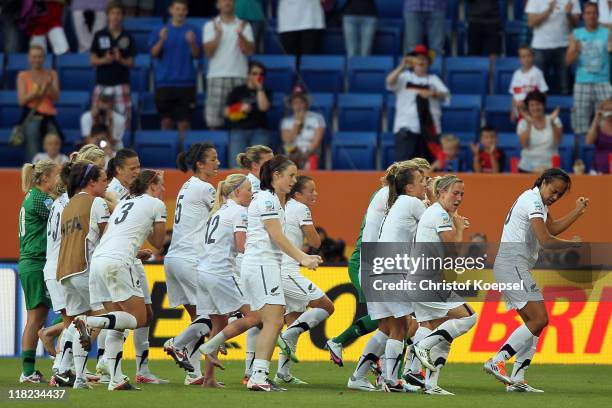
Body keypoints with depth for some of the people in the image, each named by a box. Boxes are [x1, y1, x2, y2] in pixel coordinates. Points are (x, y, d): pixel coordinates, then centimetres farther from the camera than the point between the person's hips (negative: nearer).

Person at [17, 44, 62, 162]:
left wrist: (49, 86, -14)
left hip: (49, 117, 3)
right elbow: (22, 100, -1)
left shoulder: (52, 75, 11)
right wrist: (36, 91, -14)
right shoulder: (23, 76, 6)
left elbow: (56, 98, 4)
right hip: (32, 118, -3)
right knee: (33, 155, -12)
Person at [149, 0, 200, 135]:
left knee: (184, 121, -5)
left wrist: (192, 42, -22)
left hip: (185, 82, -1)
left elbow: (196, 55, -3)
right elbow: (154, 53, 1)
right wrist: (161, 40, -17)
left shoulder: (193, 31, 5)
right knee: (166, 120, 3)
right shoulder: (160, 31, 9)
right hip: (164, 82, 1)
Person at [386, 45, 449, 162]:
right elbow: (389, 82, -8)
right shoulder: (404, 77, 11)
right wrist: (402, 67, -21)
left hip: (429, 128, 3)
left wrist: (432, 94, -20)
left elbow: (445, 95, 1)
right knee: (404, 161, -15)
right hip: (407, 126, -3)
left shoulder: (433, 79, 16)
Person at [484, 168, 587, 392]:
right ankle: (497, 362, -20)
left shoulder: (538, 201, 19)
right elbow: (546, 240, -18)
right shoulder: (532, 201, -13)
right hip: (512, 264, -11)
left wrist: (578, 211, 17)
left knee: (533, 323, 8)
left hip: (517, 268, 11)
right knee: (539, 319, -17)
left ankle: (517, 379, 4)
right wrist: (573, 243, -4)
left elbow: (552, 228, 24)